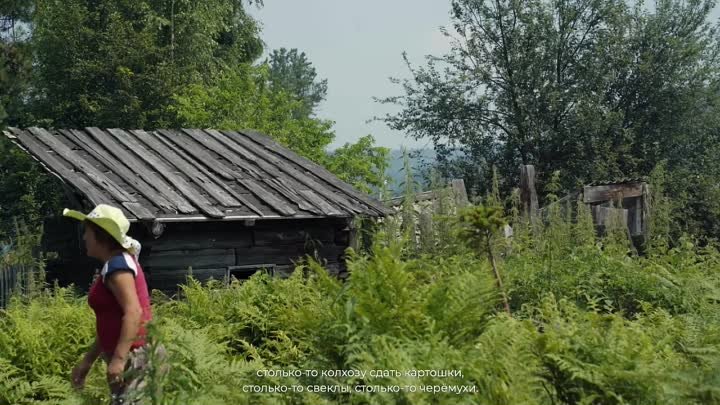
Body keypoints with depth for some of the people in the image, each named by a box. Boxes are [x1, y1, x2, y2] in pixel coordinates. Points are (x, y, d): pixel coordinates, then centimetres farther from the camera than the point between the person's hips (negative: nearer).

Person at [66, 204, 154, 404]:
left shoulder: (116, 264, -12)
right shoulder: (120, 262, 18)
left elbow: (133, 312, -24)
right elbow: (110, 324, 21)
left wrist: (119, 358, -30)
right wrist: (87, 361, 22)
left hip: (134, 356, -10)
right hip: (133, 356, 10)